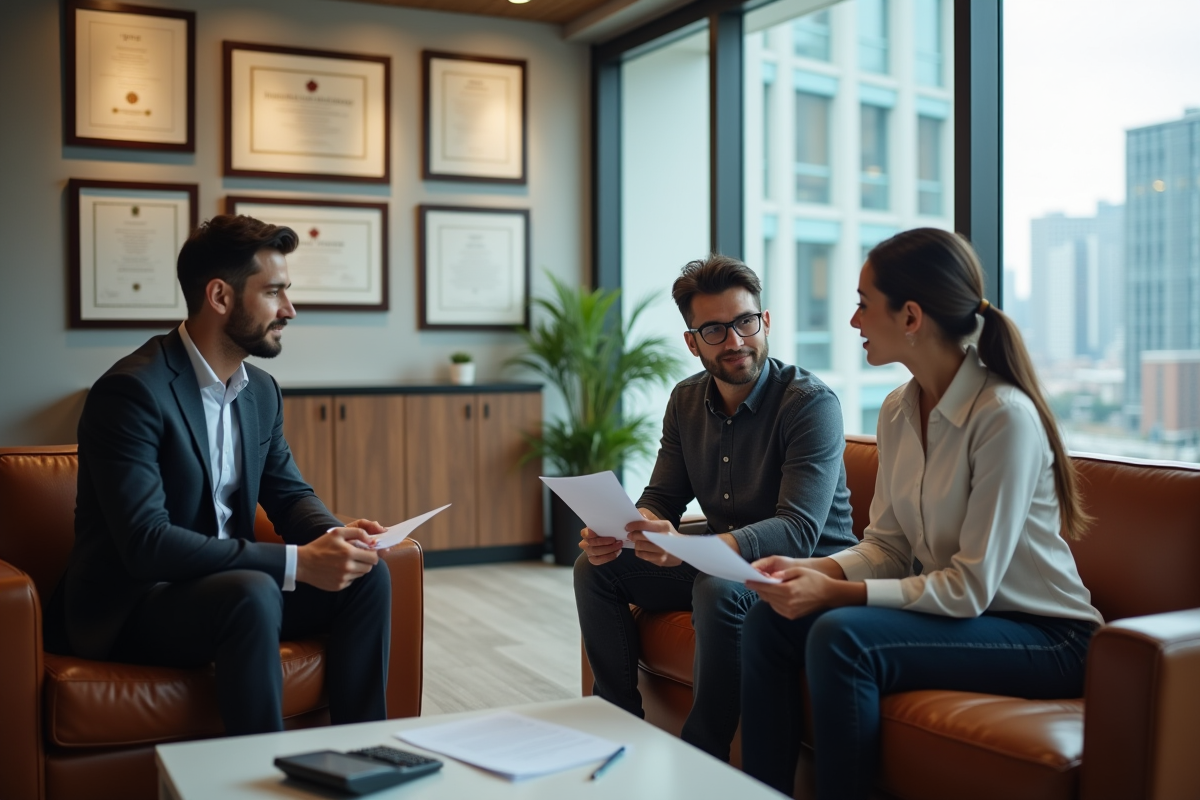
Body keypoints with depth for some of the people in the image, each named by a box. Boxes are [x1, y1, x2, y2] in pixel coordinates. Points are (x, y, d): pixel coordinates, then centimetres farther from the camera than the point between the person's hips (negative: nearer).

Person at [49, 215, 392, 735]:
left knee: (366, 575, -9)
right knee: (252, 593, -35)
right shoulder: (131, 390, -20)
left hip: (229, 586, 8)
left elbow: (289, 492, 14)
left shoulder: (261, 390, 6)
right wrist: (298, 562, -31)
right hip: (129, 606, -8)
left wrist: (333, 535, -12)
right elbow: (145, 542, -28)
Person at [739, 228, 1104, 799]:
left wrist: (836, 593, -25)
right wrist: (813, 570, -11)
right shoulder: (897, 412, 3)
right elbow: (886, 546, 8)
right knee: (768, 620, -8)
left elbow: (970, 589, -22)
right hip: (947, 610, 8)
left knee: (840, 636, -29)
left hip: (1044, 637, -8)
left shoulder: (1003, 416, -22)